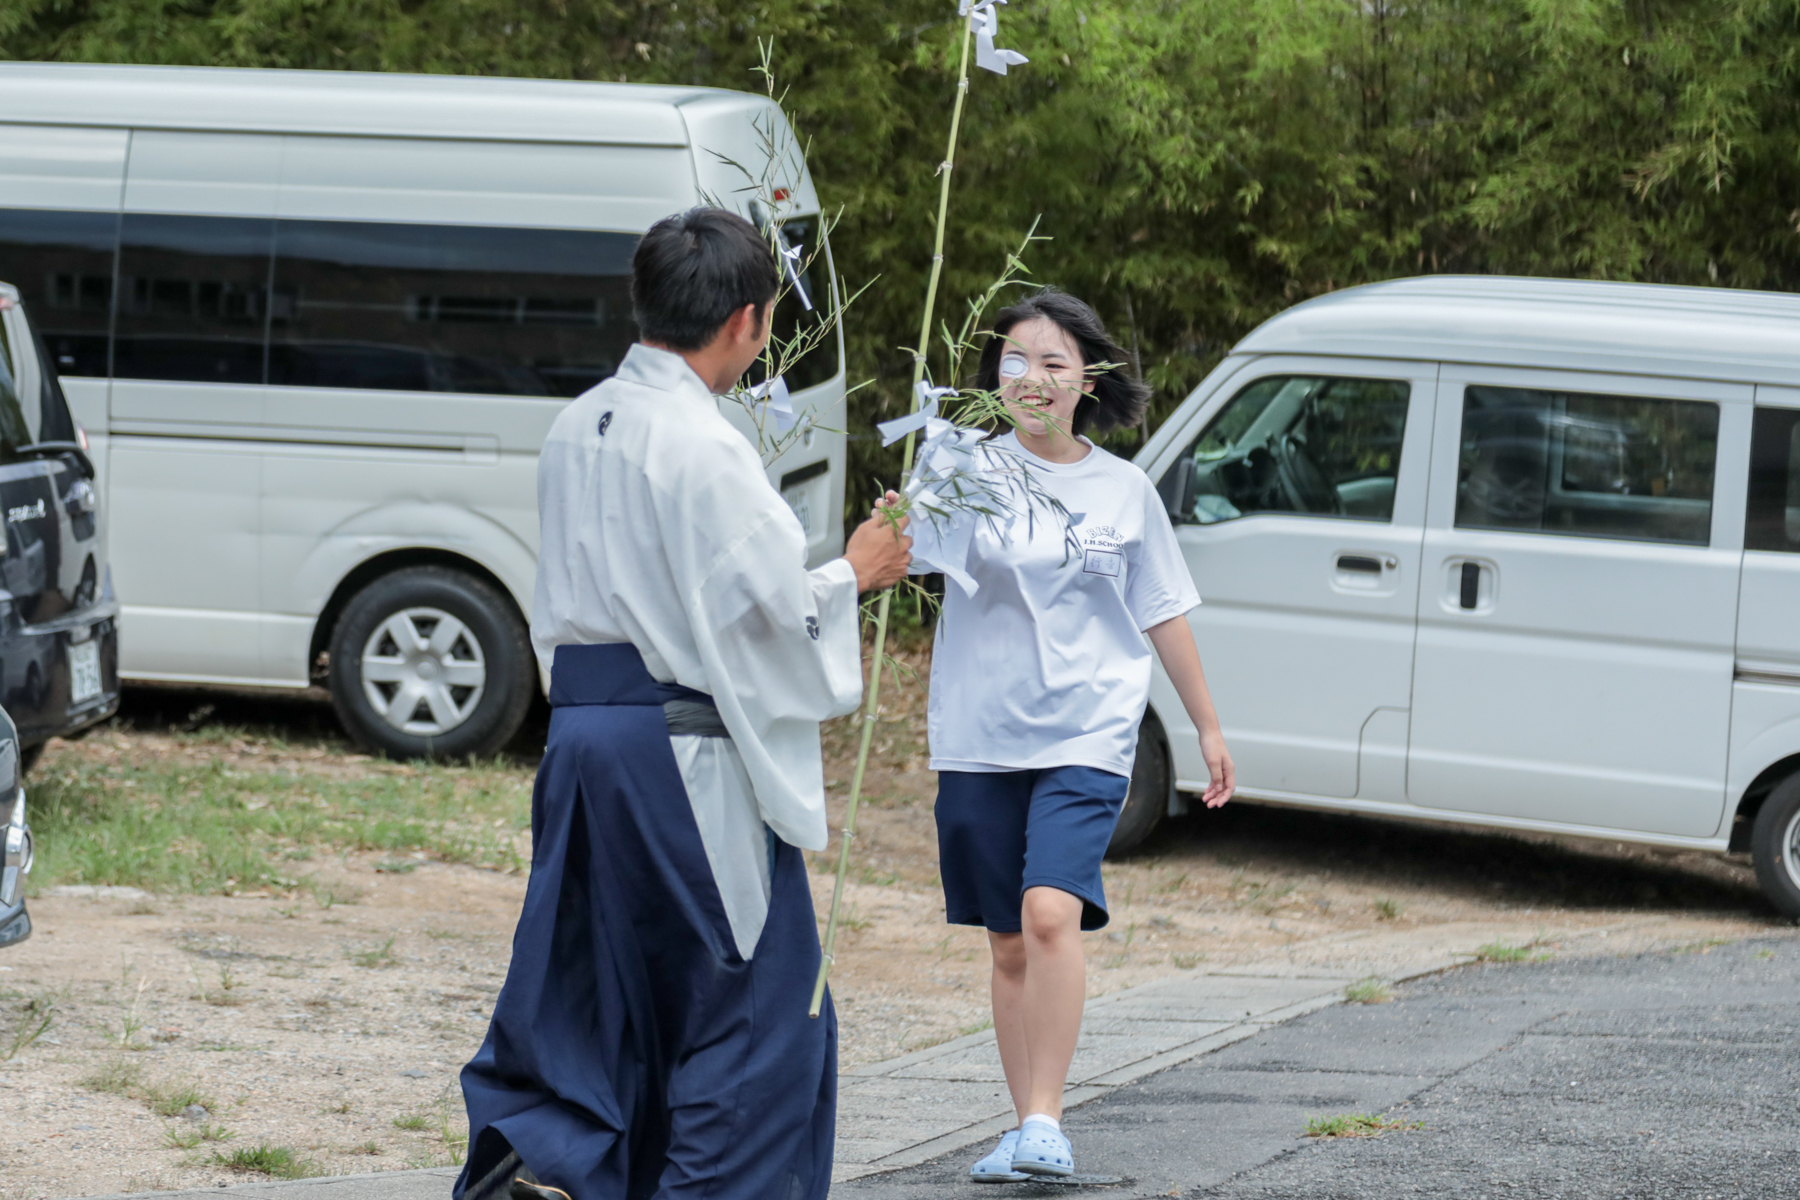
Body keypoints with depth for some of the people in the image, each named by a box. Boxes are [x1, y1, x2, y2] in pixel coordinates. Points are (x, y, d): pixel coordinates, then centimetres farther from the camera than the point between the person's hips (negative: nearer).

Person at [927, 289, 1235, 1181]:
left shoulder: (1123, 490, 4)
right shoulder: (972, 471, -1)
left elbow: (1164, 615, 13)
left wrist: (1208, 728, 17)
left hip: (1086, 733, -1)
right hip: (979, 738, 1)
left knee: (1050, 913, -21)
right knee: (1009, 943, 9)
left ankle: (1046, 1122, -20)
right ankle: (1025, 1130, 21)